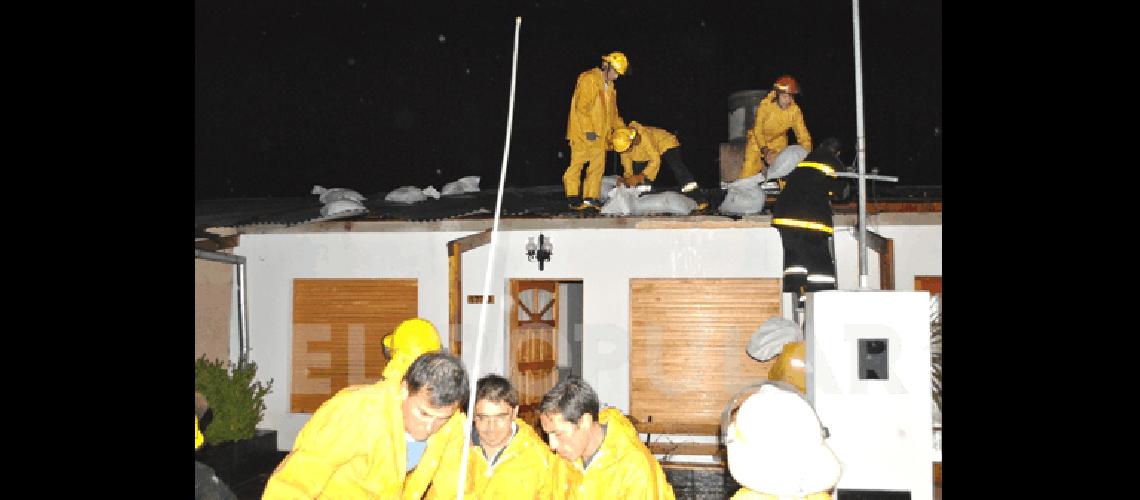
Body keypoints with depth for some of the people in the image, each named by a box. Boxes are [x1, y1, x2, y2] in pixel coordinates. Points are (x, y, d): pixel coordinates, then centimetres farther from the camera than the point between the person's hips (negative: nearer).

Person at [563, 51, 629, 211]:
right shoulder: (589, 79, -10)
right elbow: (581, 107, -17)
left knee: (598, 166, 5)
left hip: (599, 134, 8)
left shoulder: (609, 86, 18)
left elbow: (612, 111, 26)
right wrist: (588, 129, -21)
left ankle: (591, 198, 9)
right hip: (582, 132, -8)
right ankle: (573, 197, 2)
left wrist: (622, 127, 16)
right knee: (577, 164, -3)